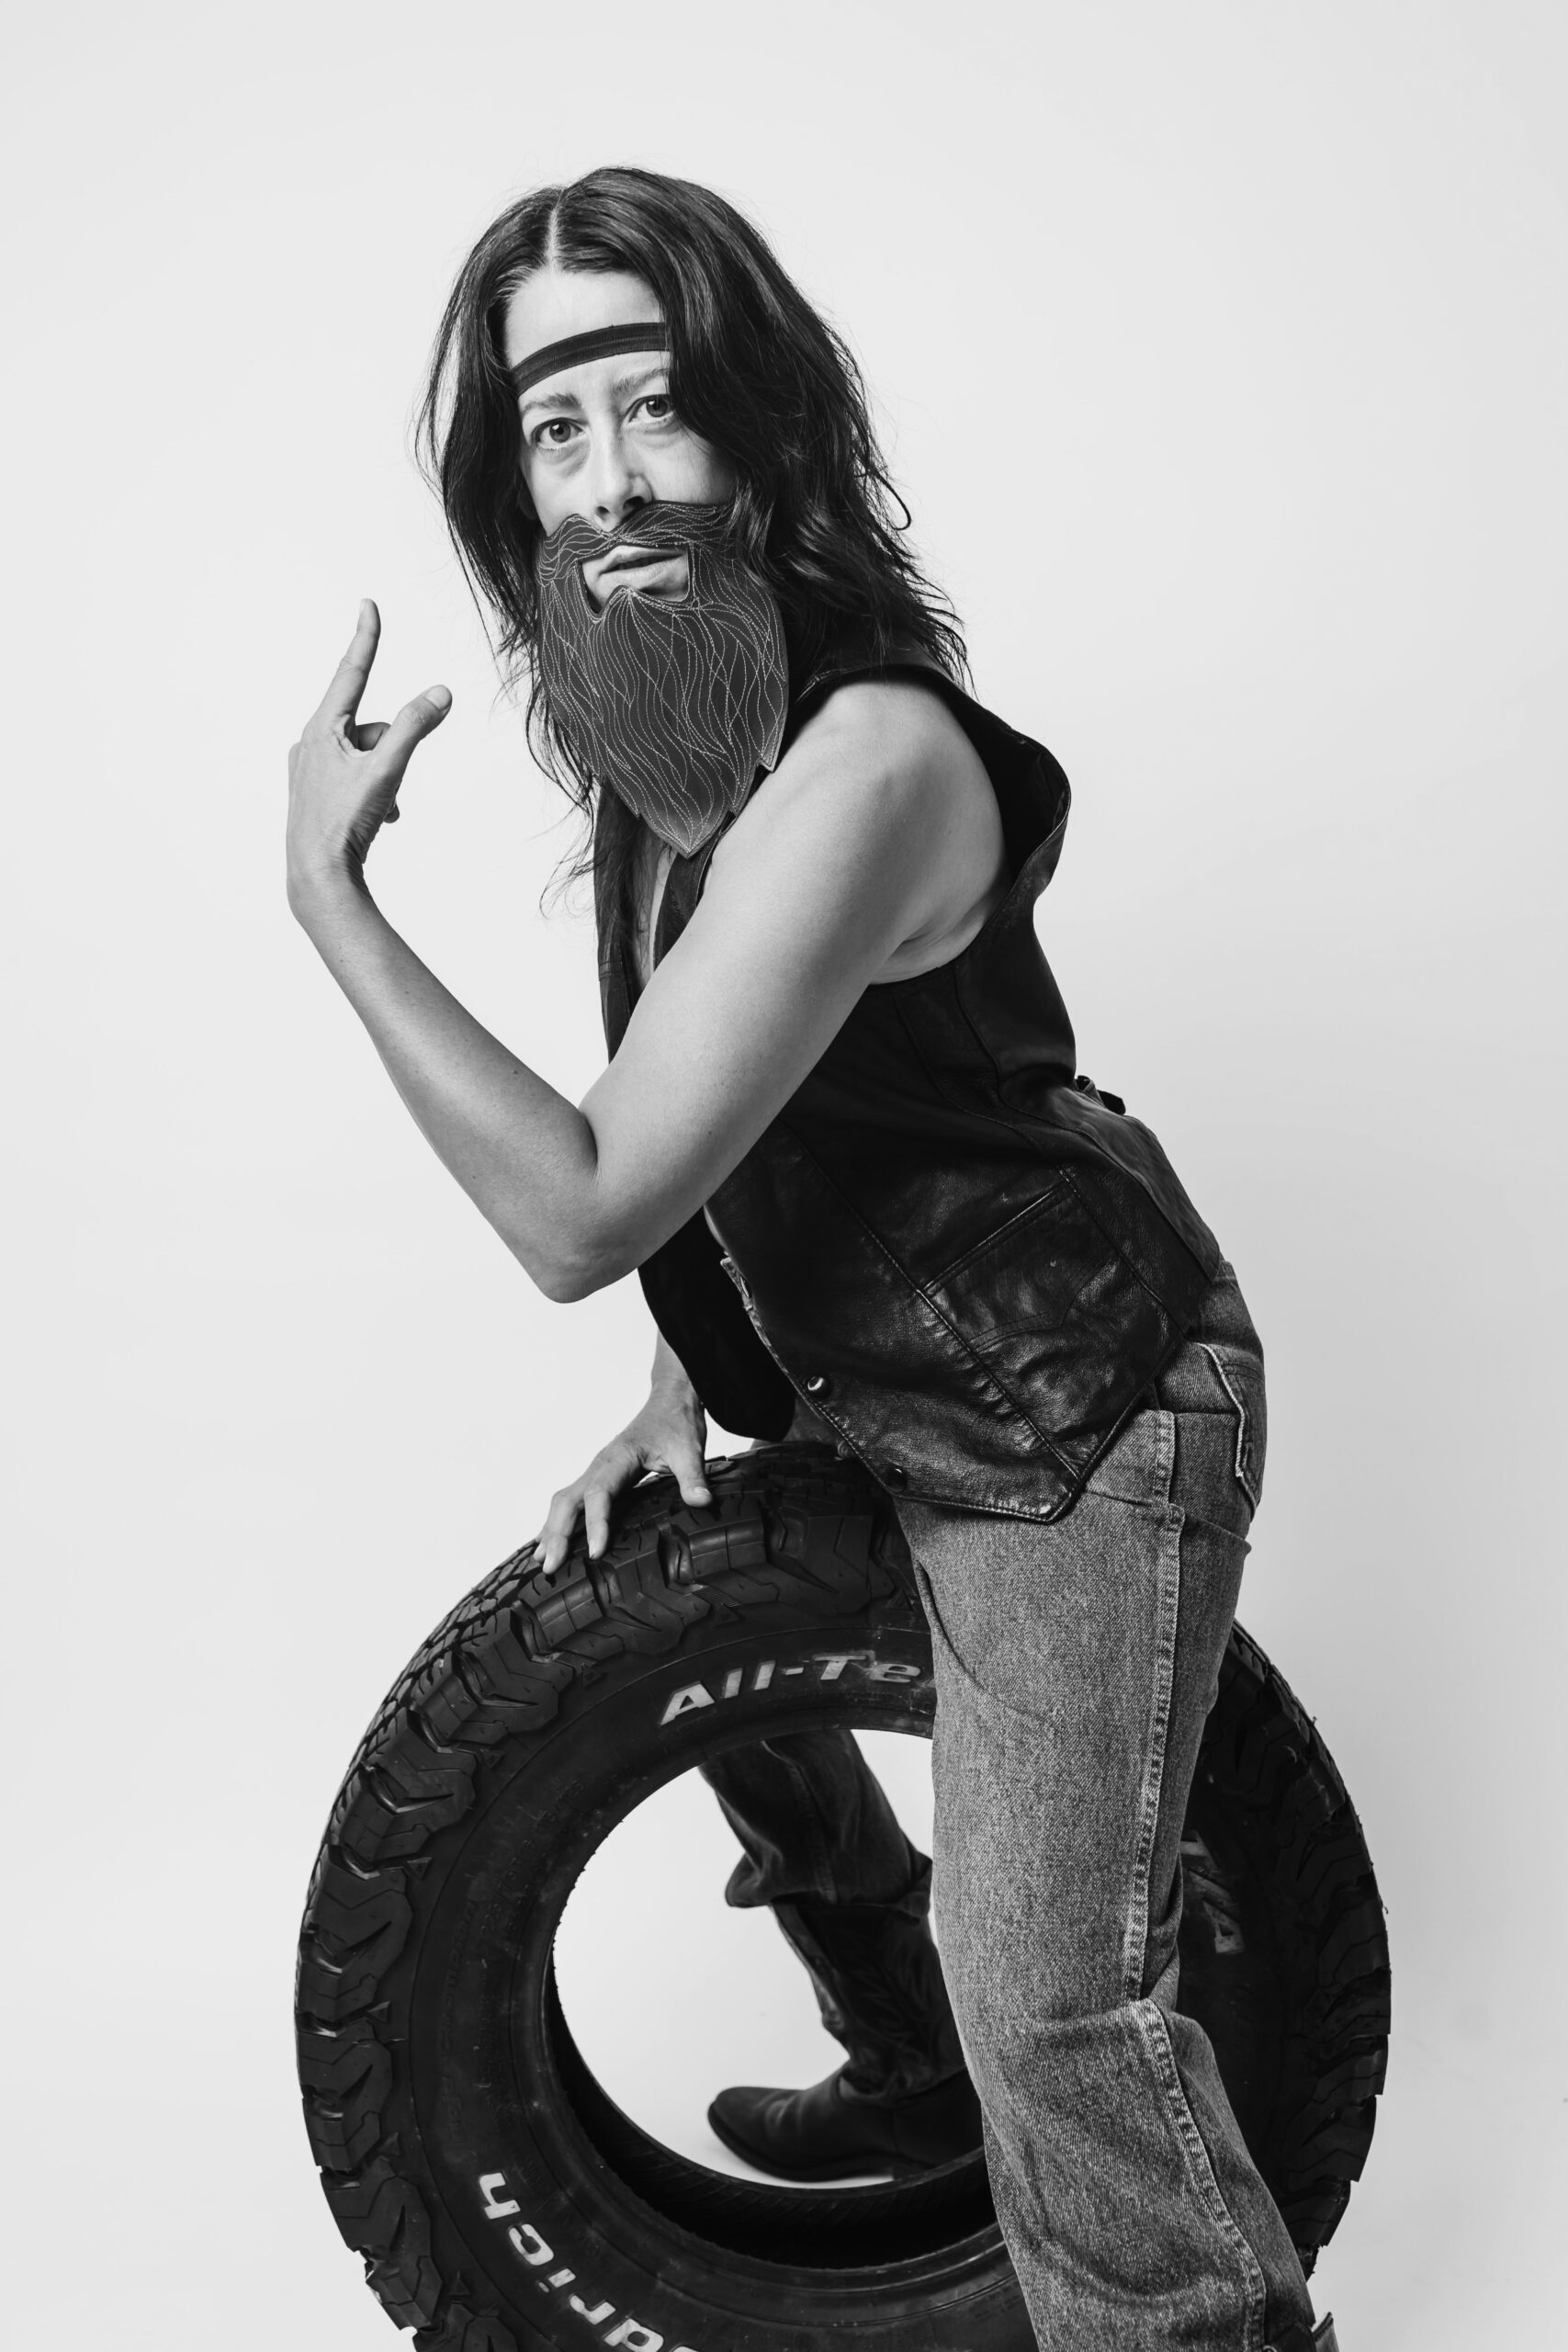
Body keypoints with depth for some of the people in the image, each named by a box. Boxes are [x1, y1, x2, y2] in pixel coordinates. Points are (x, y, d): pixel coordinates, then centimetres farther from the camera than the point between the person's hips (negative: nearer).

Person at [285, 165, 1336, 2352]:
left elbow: (581, 1213, -32)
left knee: (1051, 2000, -7)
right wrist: (687, 1386, 3)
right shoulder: (660, 716, -3)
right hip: (880, 1381, 10)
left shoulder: (868, 759, -32)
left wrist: (323, 887, -25)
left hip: (1075, 1420, -10)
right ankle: (914, 2073, 49)